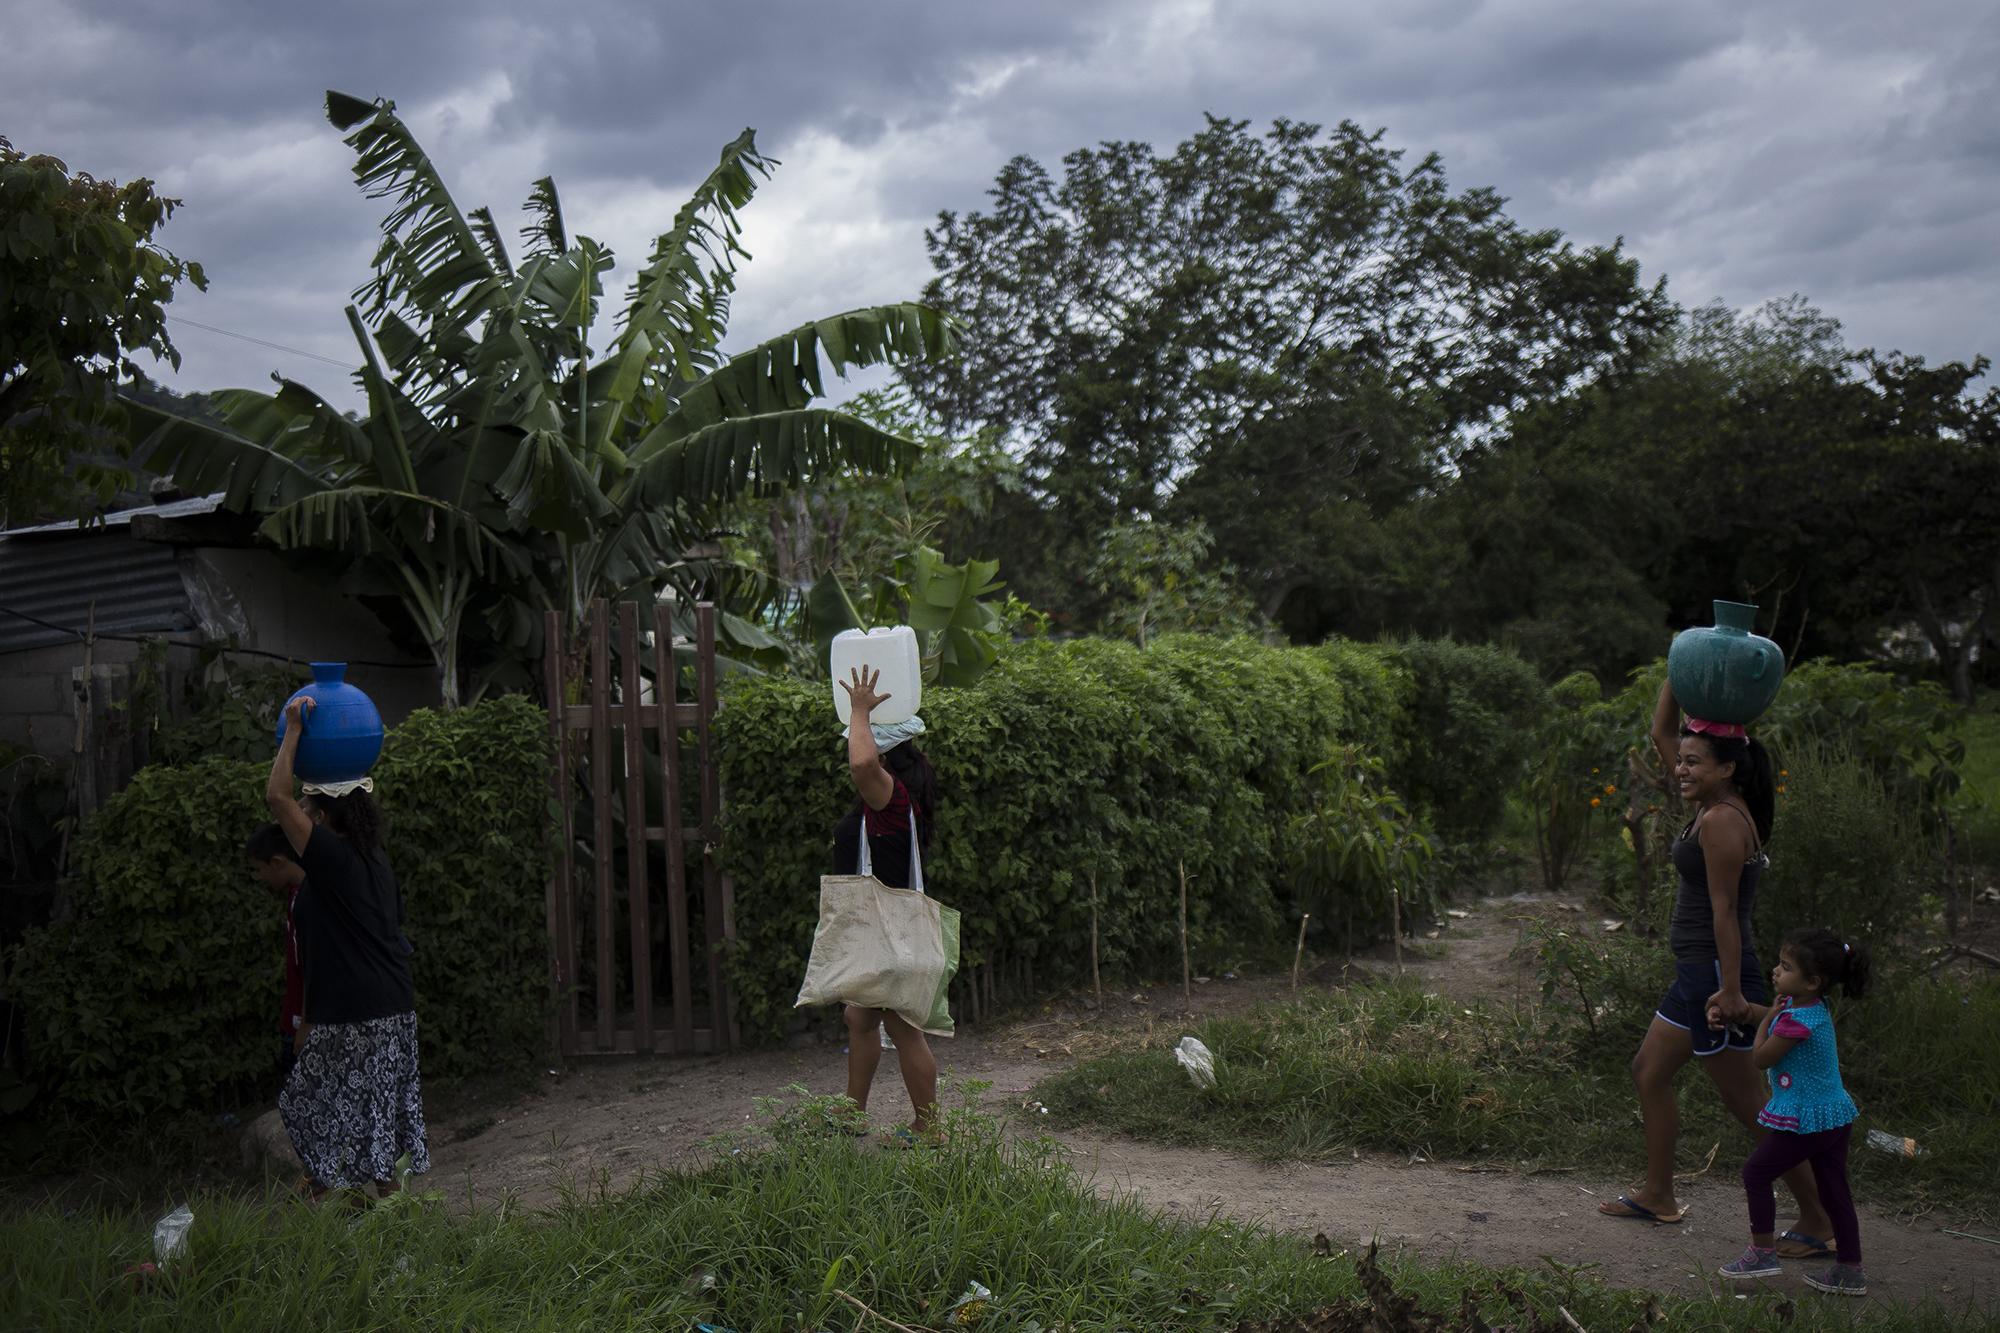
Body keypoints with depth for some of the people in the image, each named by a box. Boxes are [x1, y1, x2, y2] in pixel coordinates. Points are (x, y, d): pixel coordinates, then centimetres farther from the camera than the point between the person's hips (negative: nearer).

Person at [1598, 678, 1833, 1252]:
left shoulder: (1721, 821, -18)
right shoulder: (1712, 807, 9)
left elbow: (1724, 909, -22)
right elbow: (1662, 734, 17)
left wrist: (1731, 990, -23)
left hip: (1716, 975, -10)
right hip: (1697, 973, 10)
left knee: (1747, 1102, -4)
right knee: (1649, 1072, 19)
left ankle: (1817, 1217, 5)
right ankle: (1658, 1195, 30)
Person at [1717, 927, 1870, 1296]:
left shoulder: (1798, 1021, -25)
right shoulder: (1812, 1005, 4)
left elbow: (1760, 1059, -15)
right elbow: (1766, 1012, 23)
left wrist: (1770, 1016, -5)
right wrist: (1728, 1009, 13)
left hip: (1805, 1120, -9)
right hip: (1834, 1115, 9)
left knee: (1756, 1173, 5)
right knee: (1835, 1190, 14)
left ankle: (1763, 1252, 11)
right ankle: (1851, 1271, 20)